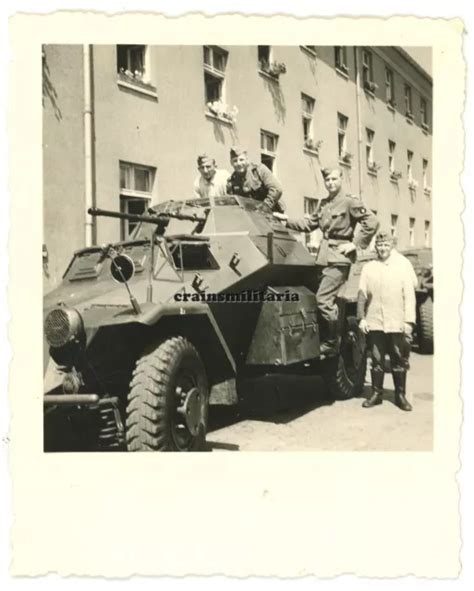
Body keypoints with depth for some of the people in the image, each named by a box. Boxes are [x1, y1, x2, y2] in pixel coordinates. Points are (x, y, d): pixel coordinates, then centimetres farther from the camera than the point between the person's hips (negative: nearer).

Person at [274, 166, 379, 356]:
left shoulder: (350, 203, -6)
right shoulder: (323, 204, 16)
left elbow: (372, 222, -12)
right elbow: (309, 223, 22)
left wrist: (355, 243, -12)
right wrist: (287, 220, 14)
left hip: (338, 257, -7)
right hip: (323, 256, 7)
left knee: (323, 298, -13)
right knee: (327, 300, 9)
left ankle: (332, 342, 0)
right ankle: (327, 340, 19)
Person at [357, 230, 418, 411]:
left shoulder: (403, 264, 3)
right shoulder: (369, 267, 7)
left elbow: (409, 294, -1)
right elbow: (362, 294, 7)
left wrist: (409, 320, -7)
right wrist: (361, 318, -1)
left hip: (397, 323, -1)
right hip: (374, 322, 1)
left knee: (399, 361, 7)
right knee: (377, 360, 8)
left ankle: (400, 395, 18)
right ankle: (376, 393, 19)